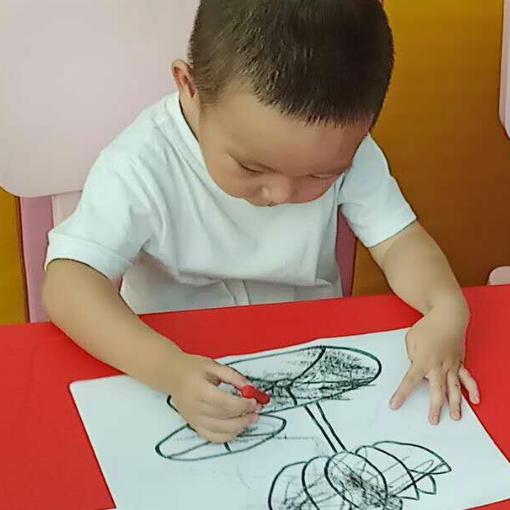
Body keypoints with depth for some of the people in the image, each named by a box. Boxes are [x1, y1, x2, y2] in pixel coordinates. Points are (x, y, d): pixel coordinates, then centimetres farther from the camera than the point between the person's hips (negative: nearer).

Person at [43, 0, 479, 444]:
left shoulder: (344, 150, -14)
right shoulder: (143, 165, -24)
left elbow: (397, 240, -8)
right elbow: (68, 282, -30)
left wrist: (447, 308, -29)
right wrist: (168, 369, -44)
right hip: (178, 353, -4)